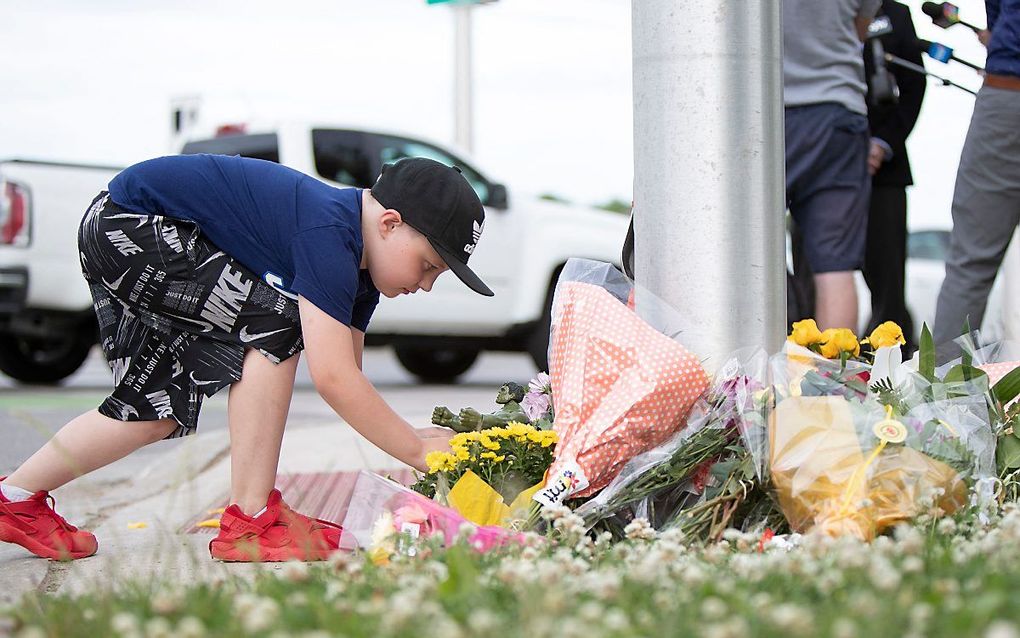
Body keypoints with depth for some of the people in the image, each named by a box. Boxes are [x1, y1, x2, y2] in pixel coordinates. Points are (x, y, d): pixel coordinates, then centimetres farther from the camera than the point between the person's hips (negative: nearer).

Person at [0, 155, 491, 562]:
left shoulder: (358, 261, 4)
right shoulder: (328, 235, -27)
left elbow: (346, 375, 5)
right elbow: (332, 379, -32)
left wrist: (410, 438, -6)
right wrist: (418, 450, -24)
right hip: (128, 223, -10)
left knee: (159, 408, 14)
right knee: (277, 322, -19)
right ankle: (249, 521, -16)